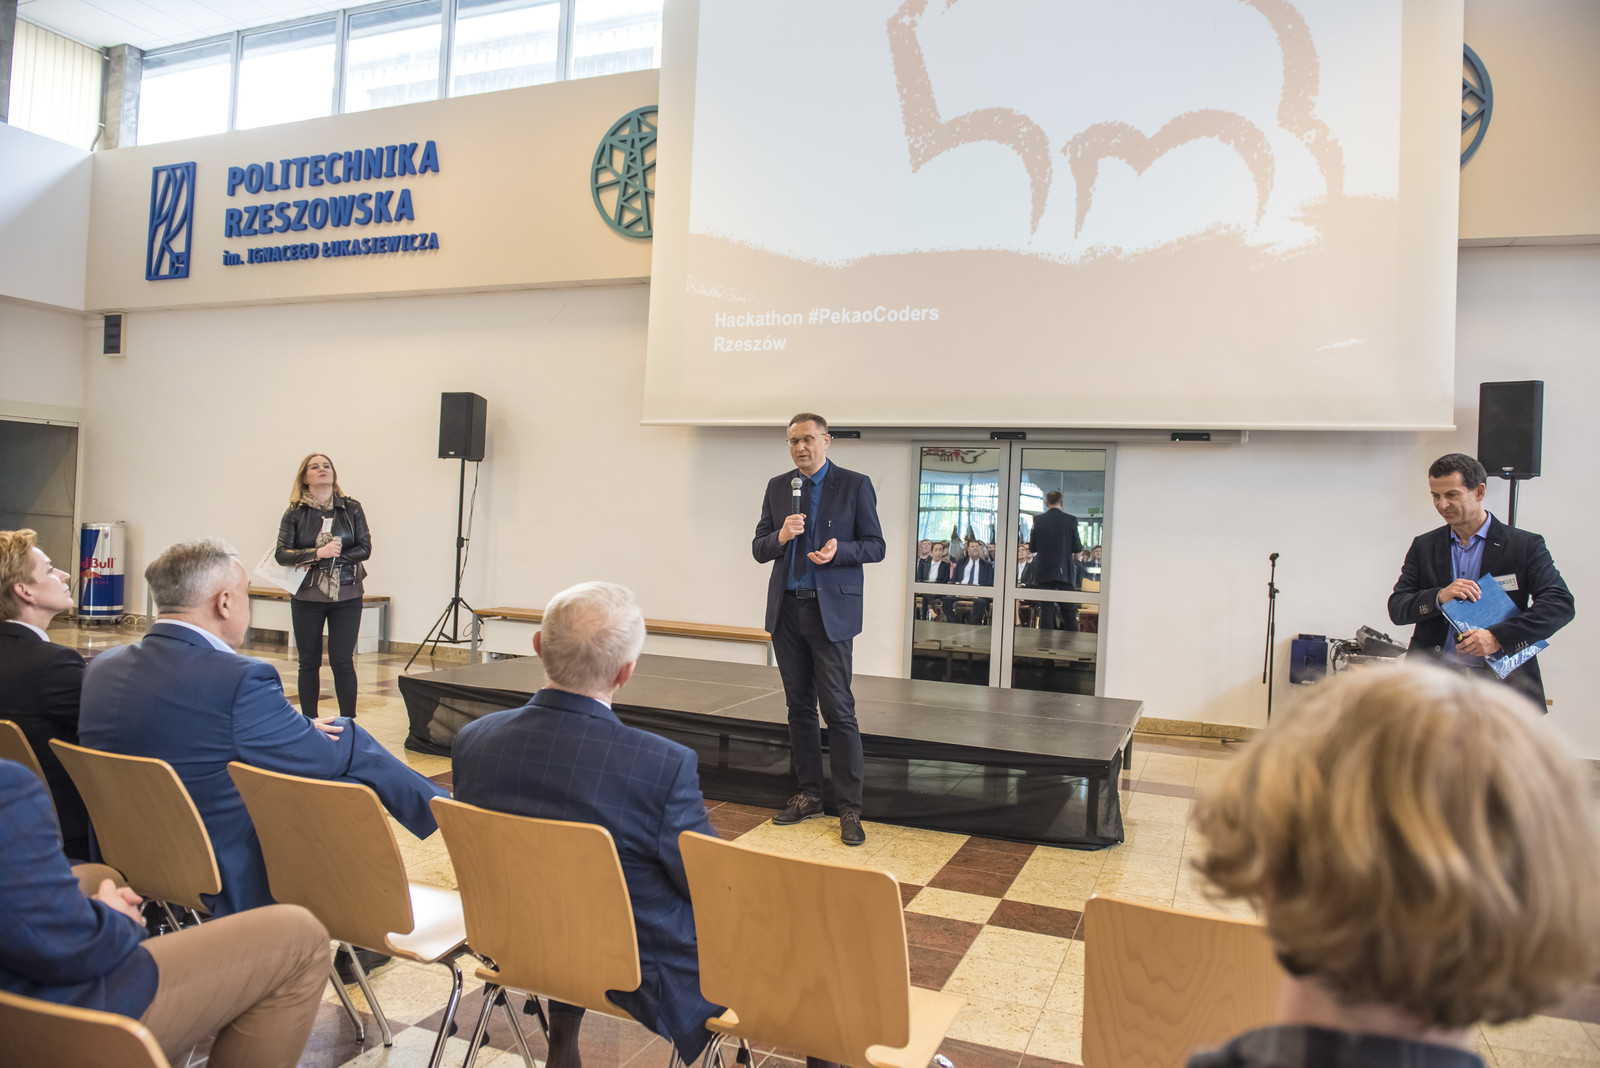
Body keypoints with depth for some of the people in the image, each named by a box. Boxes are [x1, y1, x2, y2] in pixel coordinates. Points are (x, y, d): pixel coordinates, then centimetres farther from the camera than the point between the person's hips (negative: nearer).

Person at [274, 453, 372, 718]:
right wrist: (319, 553, -19)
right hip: (306, 597, 1)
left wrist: (335, 556, -12)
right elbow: (282, 554, -5)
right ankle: (309, 725, 16)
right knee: (309, 662, 7)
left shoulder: (351, 508, 4)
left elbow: (365, 548, 0)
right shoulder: (294, 512, 3)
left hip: (346, 596, -1)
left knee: (342, 661, -3)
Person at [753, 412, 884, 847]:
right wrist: (781, 537, -12)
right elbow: (758, 549, 10)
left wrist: (838, 550, -19)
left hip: (831, 610, -4)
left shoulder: (855, 485, -1)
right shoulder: (777, 488, 11)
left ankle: (849, 807, 1)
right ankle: (809, 795, 22)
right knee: (799, 706, 11)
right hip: (787, 610, 5)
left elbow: (875, 546, 0)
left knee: (838, 709, -6)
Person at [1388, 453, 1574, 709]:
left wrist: (1499, 637, -18)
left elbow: (1561, 604, -5)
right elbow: (1396, 609, 7)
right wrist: (1439, 596, -13)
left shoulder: (1525, 545, 5)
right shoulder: (1424, 546, 13)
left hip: (1503, 683, -2)